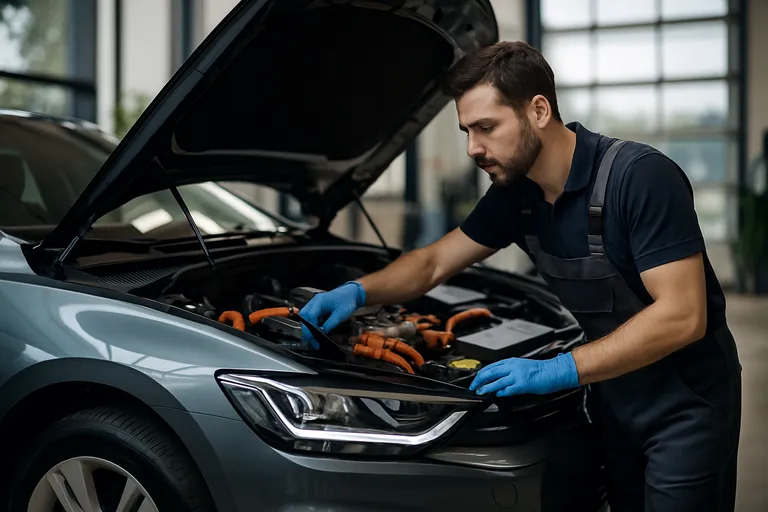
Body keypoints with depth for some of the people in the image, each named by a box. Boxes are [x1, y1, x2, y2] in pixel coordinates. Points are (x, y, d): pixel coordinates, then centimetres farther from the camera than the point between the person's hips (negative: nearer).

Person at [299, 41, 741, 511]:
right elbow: (434, 263, 8)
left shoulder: (641, 176, -25)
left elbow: (682, 316, -29)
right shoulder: (516, 193, -1)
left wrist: (560, 370, -32)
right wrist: (357, 292, -10)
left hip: (686, 402, -6)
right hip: (614, 398, 7)